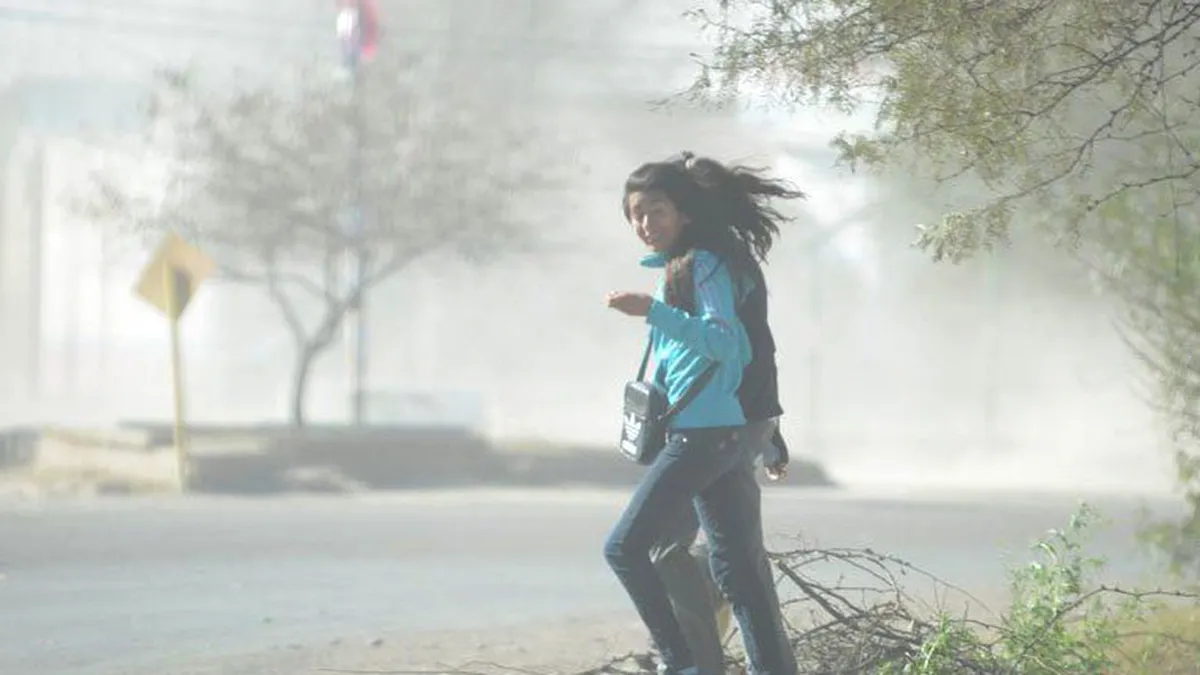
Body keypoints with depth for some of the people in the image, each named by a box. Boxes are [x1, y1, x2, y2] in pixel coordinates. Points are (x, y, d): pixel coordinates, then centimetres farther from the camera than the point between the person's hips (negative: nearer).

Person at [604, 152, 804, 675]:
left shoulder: (704, 264, -10)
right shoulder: (678, 267, 18)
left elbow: (722, 342, -23)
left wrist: (652, 311, -30)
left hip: (703, 433, -10)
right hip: (725, 436, 10)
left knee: (624, 547, -8)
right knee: (737, 568, 8)